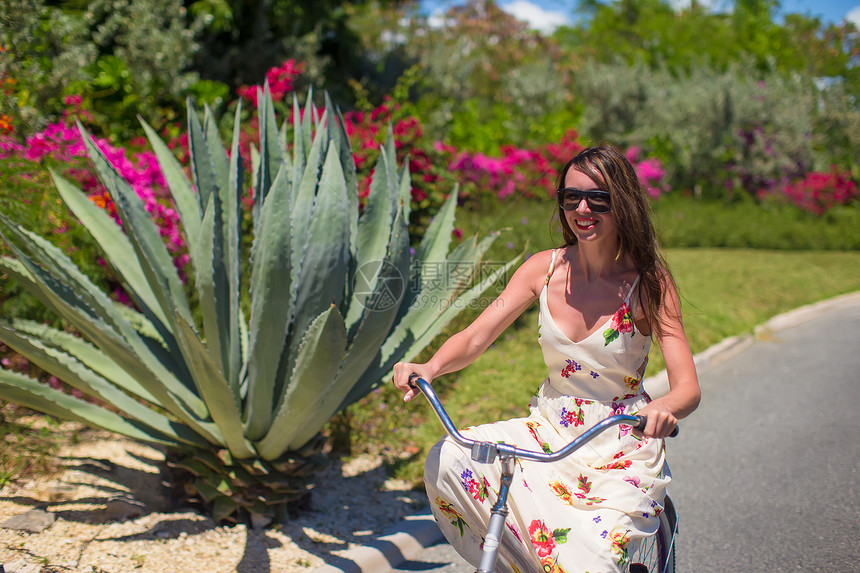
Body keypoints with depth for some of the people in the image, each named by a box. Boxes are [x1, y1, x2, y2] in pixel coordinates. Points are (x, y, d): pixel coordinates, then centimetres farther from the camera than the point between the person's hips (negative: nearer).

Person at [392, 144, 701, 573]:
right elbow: (475, 336, -7)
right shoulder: (545, 268, -2)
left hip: (621, 452, -3)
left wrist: (664, 408, -41)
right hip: (549, 432, 3)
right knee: (446, 461, -21)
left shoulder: (648, 281, -10)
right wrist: (429, 367, -28)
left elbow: (688, 387, -16)